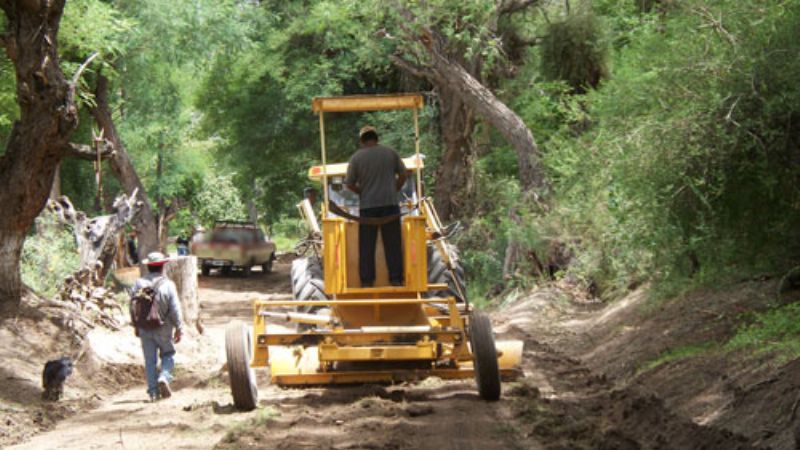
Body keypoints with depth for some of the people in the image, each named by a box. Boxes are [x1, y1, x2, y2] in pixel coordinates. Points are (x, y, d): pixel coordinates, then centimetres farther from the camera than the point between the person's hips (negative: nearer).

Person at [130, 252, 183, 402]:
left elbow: (132, 306, 4)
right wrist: (179, 328, 0)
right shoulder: (168, 284, -8)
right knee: (168, 355, 15)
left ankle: (153, 391, 6)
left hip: (145, 329, 2)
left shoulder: (139, 284, 0)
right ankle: (164, 377, -10)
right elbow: (175, 309, -8)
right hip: (163, 328, -2)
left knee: (150, 360, 8)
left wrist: (135, 325, 16)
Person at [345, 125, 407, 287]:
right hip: (390, 204, 1)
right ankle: (396, 278, 6)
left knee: (367, 245, 5)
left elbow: (350, 184, -2)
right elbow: (403, 175, 8)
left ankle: (367, 281, 5)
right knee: (392, 243, 5)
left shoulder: (357, 157, -2)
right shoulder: (390, 153, 3)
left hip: (367, 206, -1)